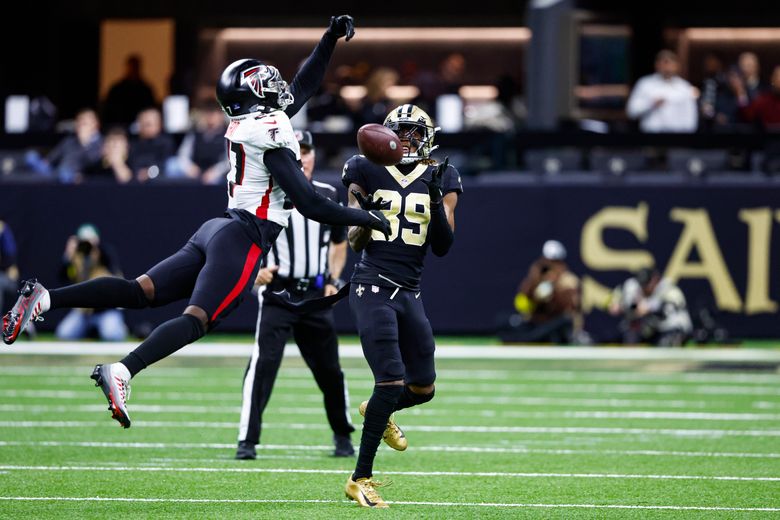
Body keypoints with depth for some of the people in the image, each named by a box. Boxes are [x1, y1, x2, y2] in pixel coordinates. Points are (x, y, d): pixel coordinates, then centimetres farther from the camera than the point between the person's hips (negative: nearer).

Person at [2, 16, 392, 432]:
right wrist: (366, 218, -5)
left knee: (140, 292, 0)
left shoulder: (250, 122, 15)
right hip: (243, 239, -9)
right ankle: (121, 372, -35)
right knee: (196, 320, -17)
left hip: (219, 230, 9)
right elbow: (310, 205, -14)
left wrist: (331, 38, 29)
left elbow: (302, 85, 31)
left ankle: (44, 299, -12)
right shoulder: (272, 132, -12)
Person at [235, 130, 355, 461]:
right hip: (277, 293, -3)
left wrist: (333, 280, 6)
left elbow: (339, 244, 20)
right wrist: (255, 268, -22)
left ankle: (343, 436, 28)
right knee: (263, 364, -16)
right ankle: (247, 441, -14)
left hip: (316, 296, 4)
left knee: (329, 370, 8)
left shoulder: (328, 196, 8)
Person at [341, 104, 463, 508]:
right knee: (391, 382, -15)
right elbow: (355, 244, 4)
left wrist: (438, 201, -12)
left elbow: (442, 247, 2)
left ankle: (377, 412, 45)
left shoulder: (440, 180, 8)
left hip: (409, 293, 5)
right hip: (373, 288, -5)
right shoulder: (366, 172, 2)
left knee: (422, 389, 9)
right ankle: (360, 480, -6)